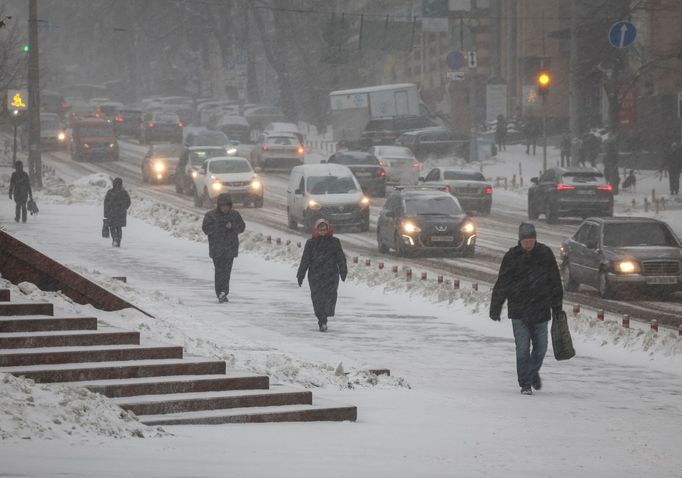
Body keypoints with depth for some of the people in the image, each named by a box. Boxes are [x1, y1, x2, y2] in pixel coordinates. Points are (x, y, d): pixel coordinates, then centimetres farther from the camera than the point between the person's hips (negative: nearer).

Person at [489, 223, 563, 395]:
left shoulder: (545, 254, 0)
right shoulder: (511, 256, -4)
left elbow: (555, 282, 8)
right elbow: (502, 284, 1)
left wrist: (557, 306, 8)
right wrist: (495, 308, 0)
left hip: (540, 310, 2)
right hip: (518, 311, -2)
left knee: (540, 346, 7)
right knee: (522, 348, -5)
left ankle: (533, 372, 34)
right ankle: (525, 383, 3)